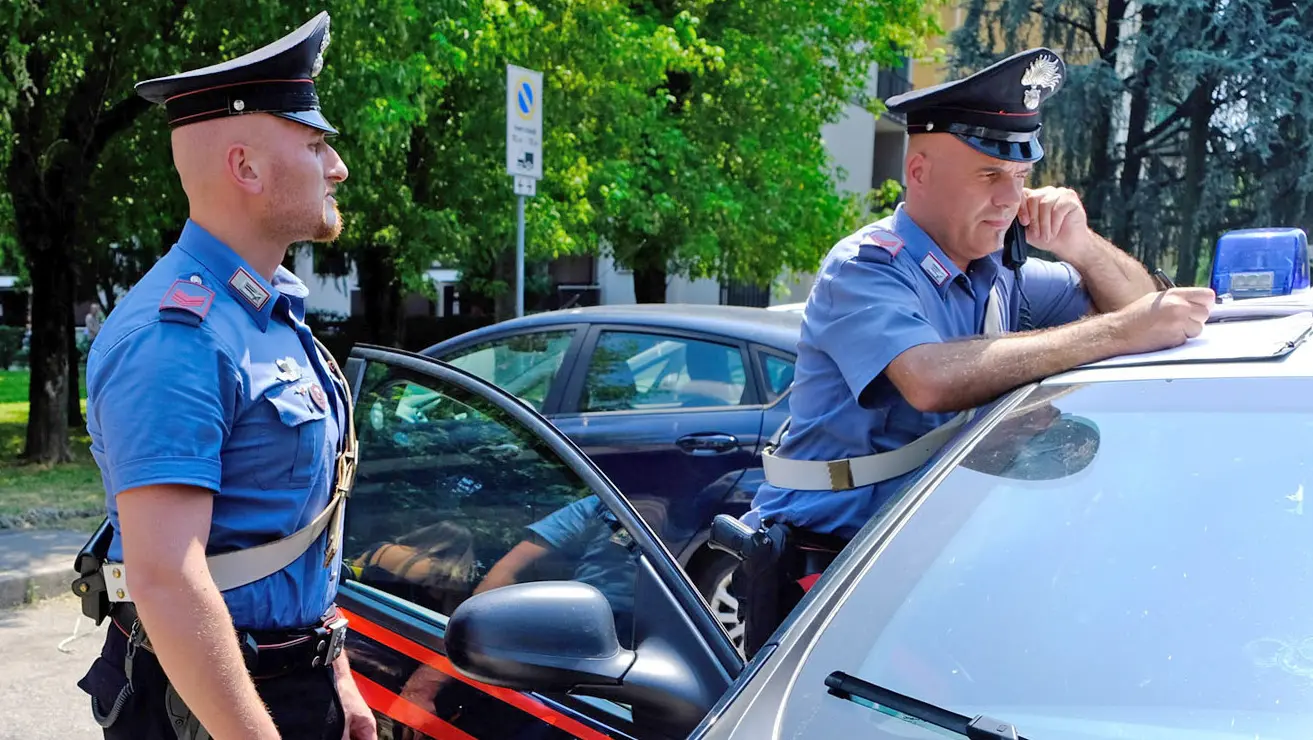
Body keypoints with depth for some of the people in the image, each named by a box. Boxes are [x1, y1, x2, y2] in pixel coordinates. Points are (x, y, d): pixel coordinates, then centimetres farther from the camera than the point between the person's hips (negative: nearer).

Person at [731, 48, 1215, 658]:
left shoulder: (999, 275, 9)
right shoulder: (866, 267, -14)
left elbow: (1140, 306, 14)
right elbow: (934, 379, -33)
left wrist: (1083, 247, -8)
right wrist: (1123, 332, -30)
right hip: (818, 569, -6)